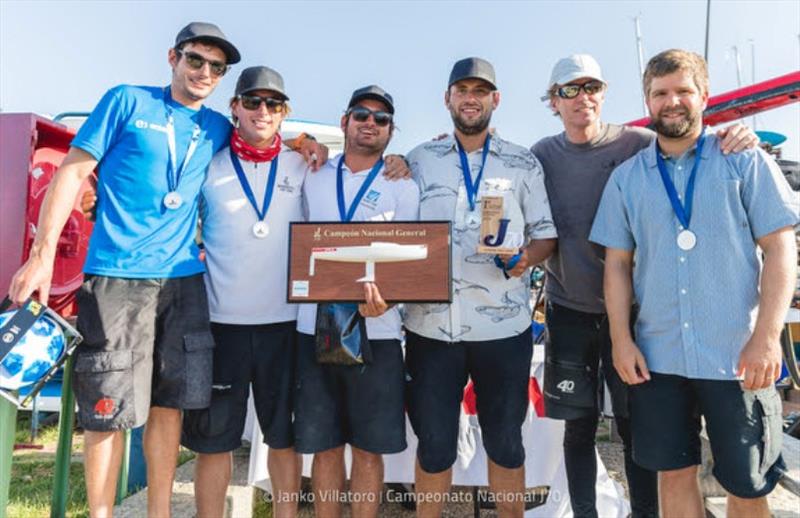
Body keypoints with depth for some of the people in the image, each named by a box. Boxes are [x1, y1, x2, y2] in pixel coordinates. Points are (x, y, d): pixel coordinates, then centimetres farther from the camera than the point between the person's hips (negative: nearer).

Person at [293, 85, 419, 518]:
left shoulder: (403, 187, 3)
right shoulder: (314, 177, 10)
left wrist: (383, 298, -21)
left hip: (375, 333, -2)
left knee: (368, 448, 7)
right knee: (324, 446, 10)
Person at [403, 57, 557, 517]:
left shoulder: (523, 163, 5)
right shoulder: (419, 161, 7)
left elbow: (547, 235, 6)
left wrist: (527, 256, -14)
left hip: (504, 327, 0)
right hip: (431, 325, 1)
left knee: (505, 441, 15)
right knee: (434, 443, 12)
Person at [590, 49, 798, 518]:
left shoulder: (746, 161, 1)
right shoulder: (626, 178, 7)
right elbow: (618, 264, 7)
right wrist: (621, 339, -1)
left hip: (738, 357, -2)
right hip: (656, 357, 2)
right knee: (674, 474, 13)